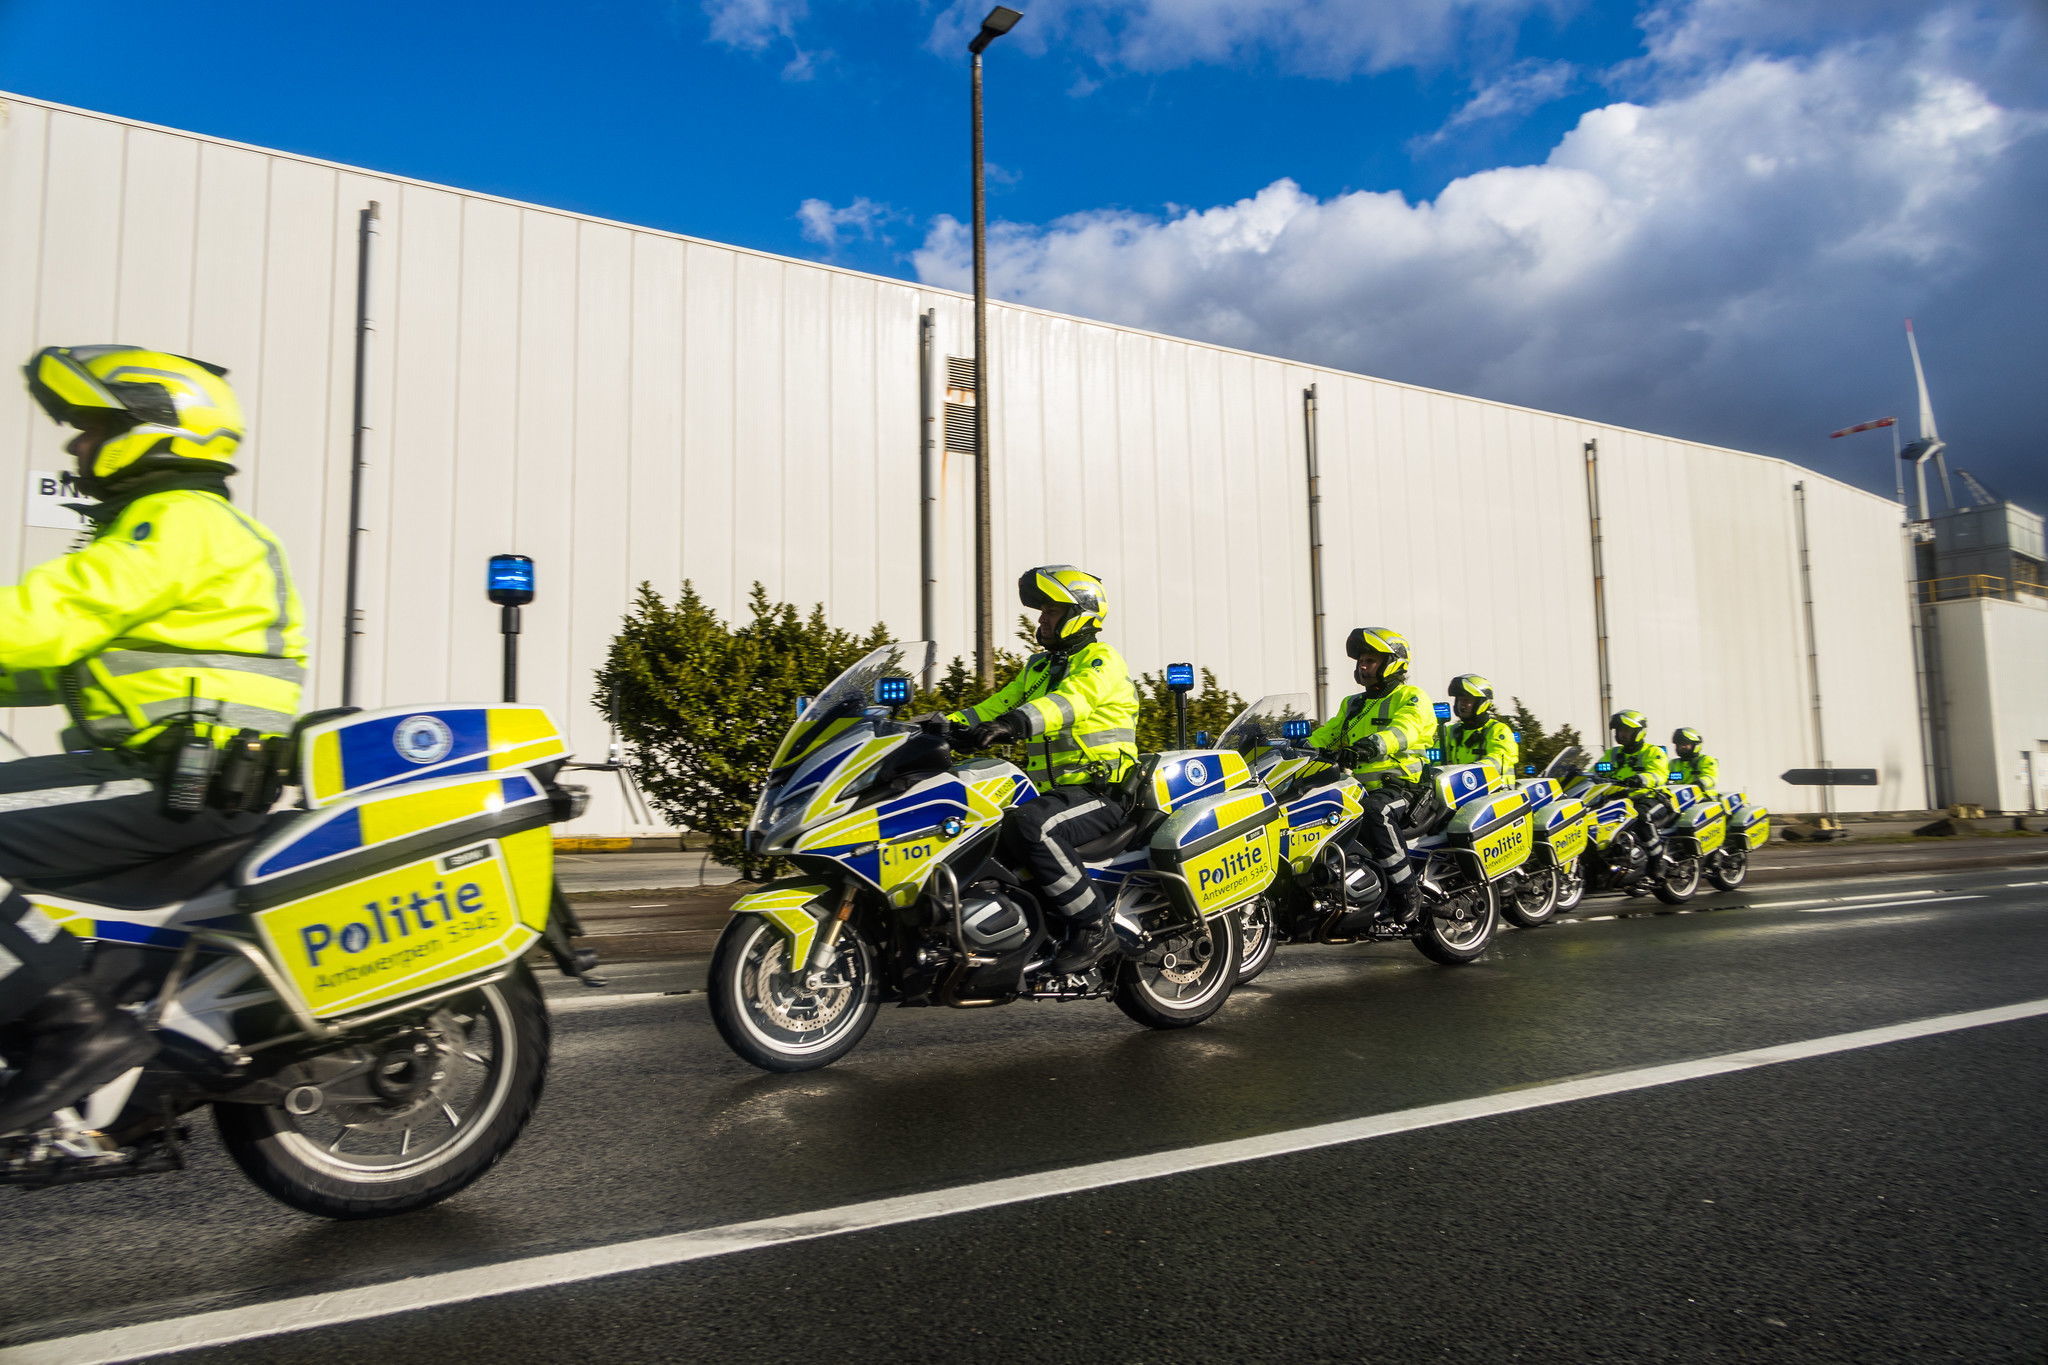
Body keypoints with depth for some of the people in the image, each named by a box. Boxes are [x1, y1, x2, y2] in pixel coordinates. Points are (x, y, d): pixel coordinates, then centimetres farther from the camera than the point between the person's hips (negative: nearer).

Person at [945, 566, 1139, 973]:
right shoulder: (1040, 666, 22)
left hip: (1100, 792, -9)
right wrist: (948, 723, -2)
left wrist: (1014, 724, -44)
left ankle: (1094, 927, -24)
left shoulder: (1101, 661, -6)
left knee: (1030, 826, -35)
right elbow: (997, 705, 16)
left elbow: (1070, 700, -26)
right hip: (1051, 791, 9)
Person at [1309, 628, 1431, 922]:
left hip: (1399, 785, -7)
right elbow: (1327, 733, 16)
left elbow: (1403, 729, -19)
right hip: (1358, 787, 7)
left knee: (1374, 811, -39)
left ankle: (1406, 894, -33)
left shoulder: (1411, 697, 2)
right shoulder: (1352, 704, 26)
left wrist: (1372, 746, -40)